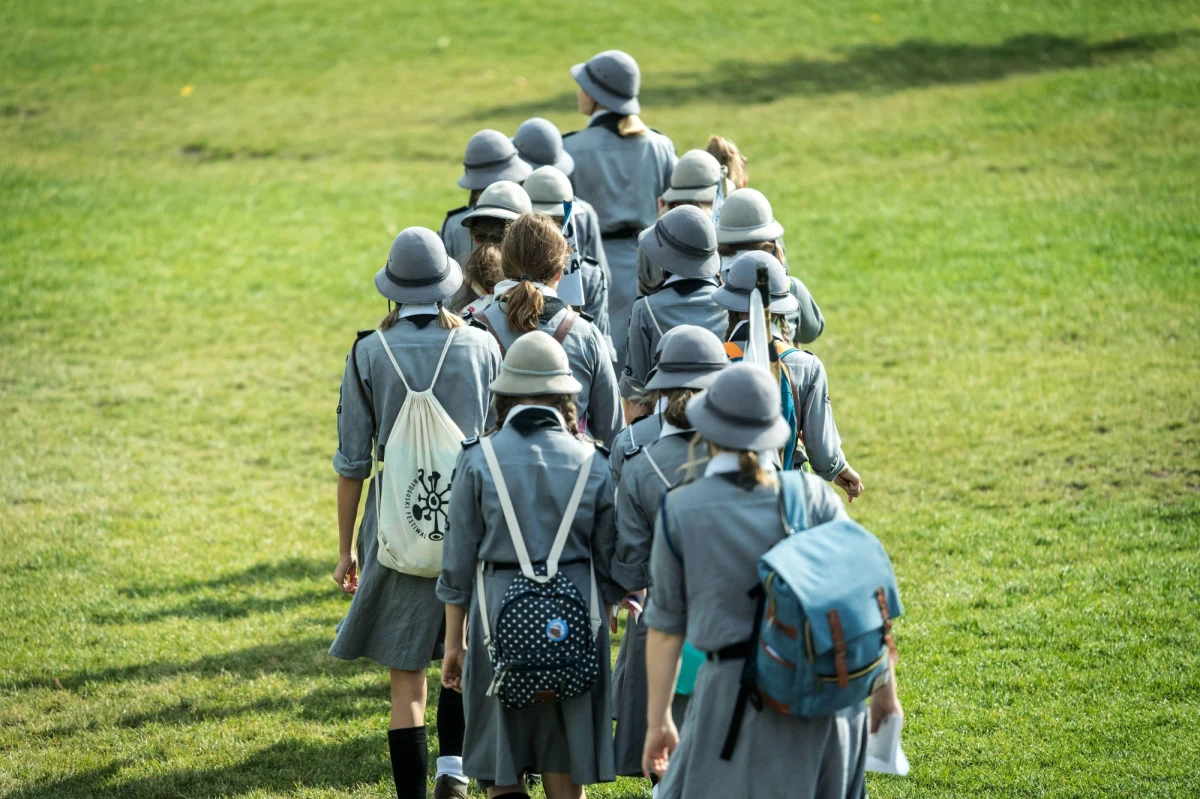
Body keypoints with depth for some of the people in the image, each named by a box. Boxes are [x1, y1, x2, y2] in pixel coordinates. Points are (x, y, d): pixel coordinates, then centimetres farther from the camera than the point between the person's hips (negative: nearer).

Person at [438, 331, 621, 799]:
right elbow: (607, 566, 7)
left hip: (500, 617, -2)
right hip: (574, 620, 2)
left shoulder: (479, 460, -4)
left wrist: (454, 642, 9)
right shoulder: (592, 463, 1)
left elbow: (458, 563, 0)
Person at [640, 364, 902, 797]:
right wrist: (884, 686, 12)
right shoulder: (812, 494, 2)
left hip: (737, 691, -3)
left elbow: (666, 626, 3)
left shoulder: (680, 510, -1)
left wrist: (658, 721, 9)